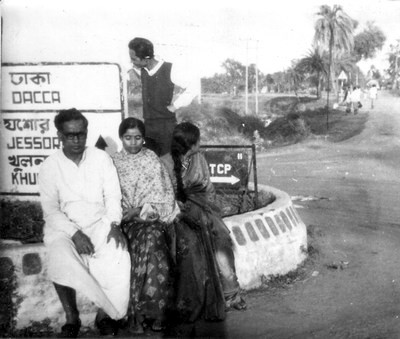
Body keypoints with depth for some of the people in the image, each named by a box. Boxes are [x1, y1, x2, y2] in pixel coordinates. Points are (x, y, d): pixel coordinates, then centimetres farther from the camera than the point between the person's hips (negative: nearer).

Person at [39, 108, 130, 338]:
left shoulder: (101, 158, 3)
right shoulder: (50, 166, -1)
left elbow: (113, 196, 1)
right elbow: (50, 210, -6)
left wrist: (114, 225, -18)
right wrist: (74, 233, -21)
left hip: (100, 223, 1)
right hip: (64, 228, -1)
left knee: (118, 255, -30)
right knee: (61, 262, -33)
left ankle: (105, 313, -12)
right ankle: (72, 317, -12)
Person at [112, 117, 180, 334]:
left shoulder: (153, 161, 7)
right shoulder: (114, 162, 10)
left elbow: (162, 196, 1)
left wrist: (139, 211, -11)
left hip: (153, 218, 0)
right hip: (126, 221, 0)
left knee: (151, 241, -31)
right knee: (150, 248, -29)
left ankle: (139, 312, -23)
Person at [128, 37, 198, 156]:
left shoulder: (169, 70, -15)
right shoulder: (141, 70, 0)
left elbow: (191, 88, -7)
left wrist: (175, 106, -7)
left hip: (166, 125, -5)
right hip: (148, 124, 5)